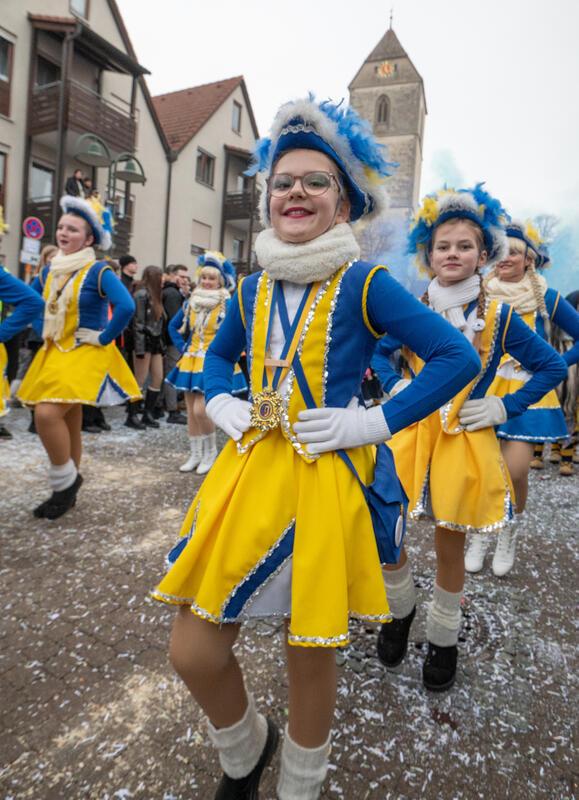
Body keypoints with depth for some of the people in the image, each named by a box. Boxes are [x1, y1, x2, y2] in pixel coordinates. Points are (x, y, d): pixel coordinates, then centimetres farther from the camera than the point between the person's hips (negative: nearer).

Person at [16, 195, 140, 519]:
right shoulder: (49, 270, 9)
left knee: (47, 414, -20)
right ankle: (67, 488, 25)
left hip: (86, 355, -7)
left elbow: (127, 307, -26)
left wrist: (104, 338, -18)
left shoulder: (98, 271, -12)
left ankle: (66, 480, 1)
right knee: (69, 422, 12)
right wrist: (43, 332, 13)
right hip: (55, 354, 7)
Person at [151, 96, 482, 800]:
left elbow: (458, 358, -8)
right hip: (250, 472, 5)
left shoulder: (365, 286, -7)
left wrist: (376, 422, -14)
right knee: (193, 652, 7)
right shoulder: (252, 288, 8)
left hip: (328, 479, -4)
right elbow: (220, 354, 26)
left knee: (310, 652, 11)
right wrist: (218, 404, 6)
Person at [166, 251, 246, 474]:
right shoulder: (191, 302, 8)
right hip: (191, 362, 6)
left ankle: (211, 450, 10)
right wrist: (182, 347, 8)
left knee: (200, 410, -14)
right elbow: (174, 326, 20)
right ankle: (195, 454, 22)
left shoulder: (228, 305, -8)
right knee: (191, 410, 8)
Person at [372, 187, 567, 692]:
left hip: (466, 442, -1)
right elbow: (378, 352, 18)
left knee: (451, 544, 10)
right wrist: (394, 386, 1)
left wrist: (505, 408, -4)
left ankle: (444, 639, 35)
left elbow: (552, 366, 4)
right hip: (410, 436, 2)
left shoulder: (498, 317, -4)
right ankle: (401, 611, 34)